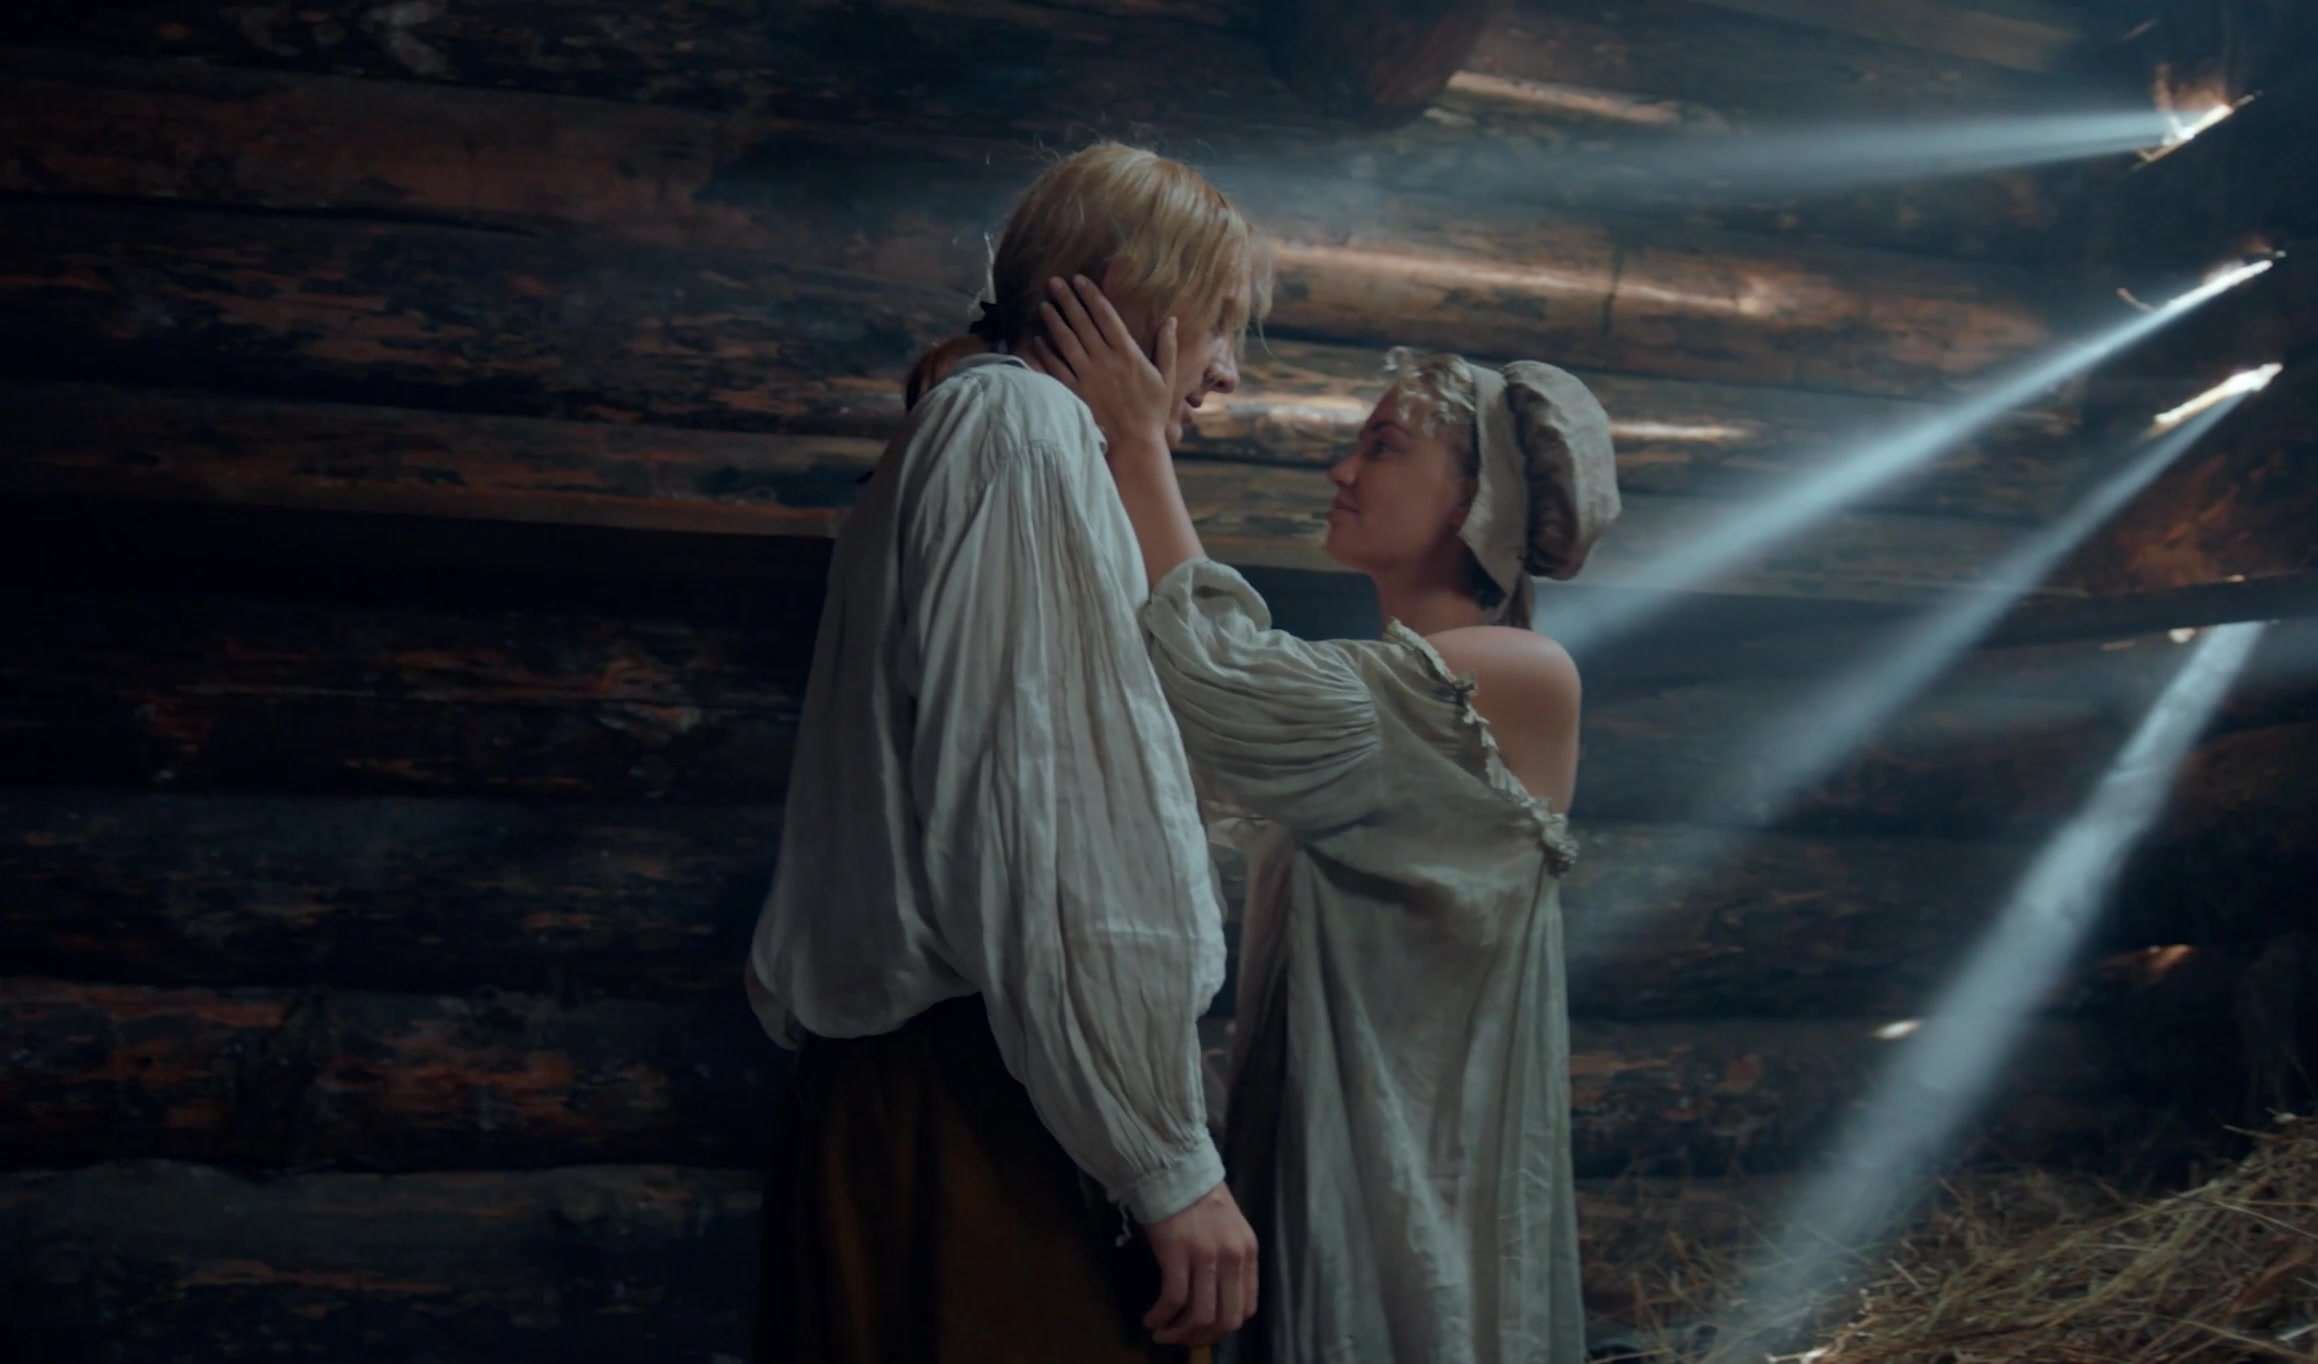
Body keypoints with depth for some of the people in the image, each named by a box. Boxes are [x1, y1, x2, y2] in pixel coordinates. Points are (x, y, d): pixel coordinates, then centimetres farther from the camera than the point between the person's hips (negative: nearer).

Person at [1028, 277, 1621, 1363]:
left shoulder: (1524, 677, -16)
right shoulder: (1392, 684, 11)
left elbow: (1226, 689, -25)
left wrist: (1140, 439, -20)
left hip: (1422, 1161, -7)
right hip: (1324, 1141, 8)